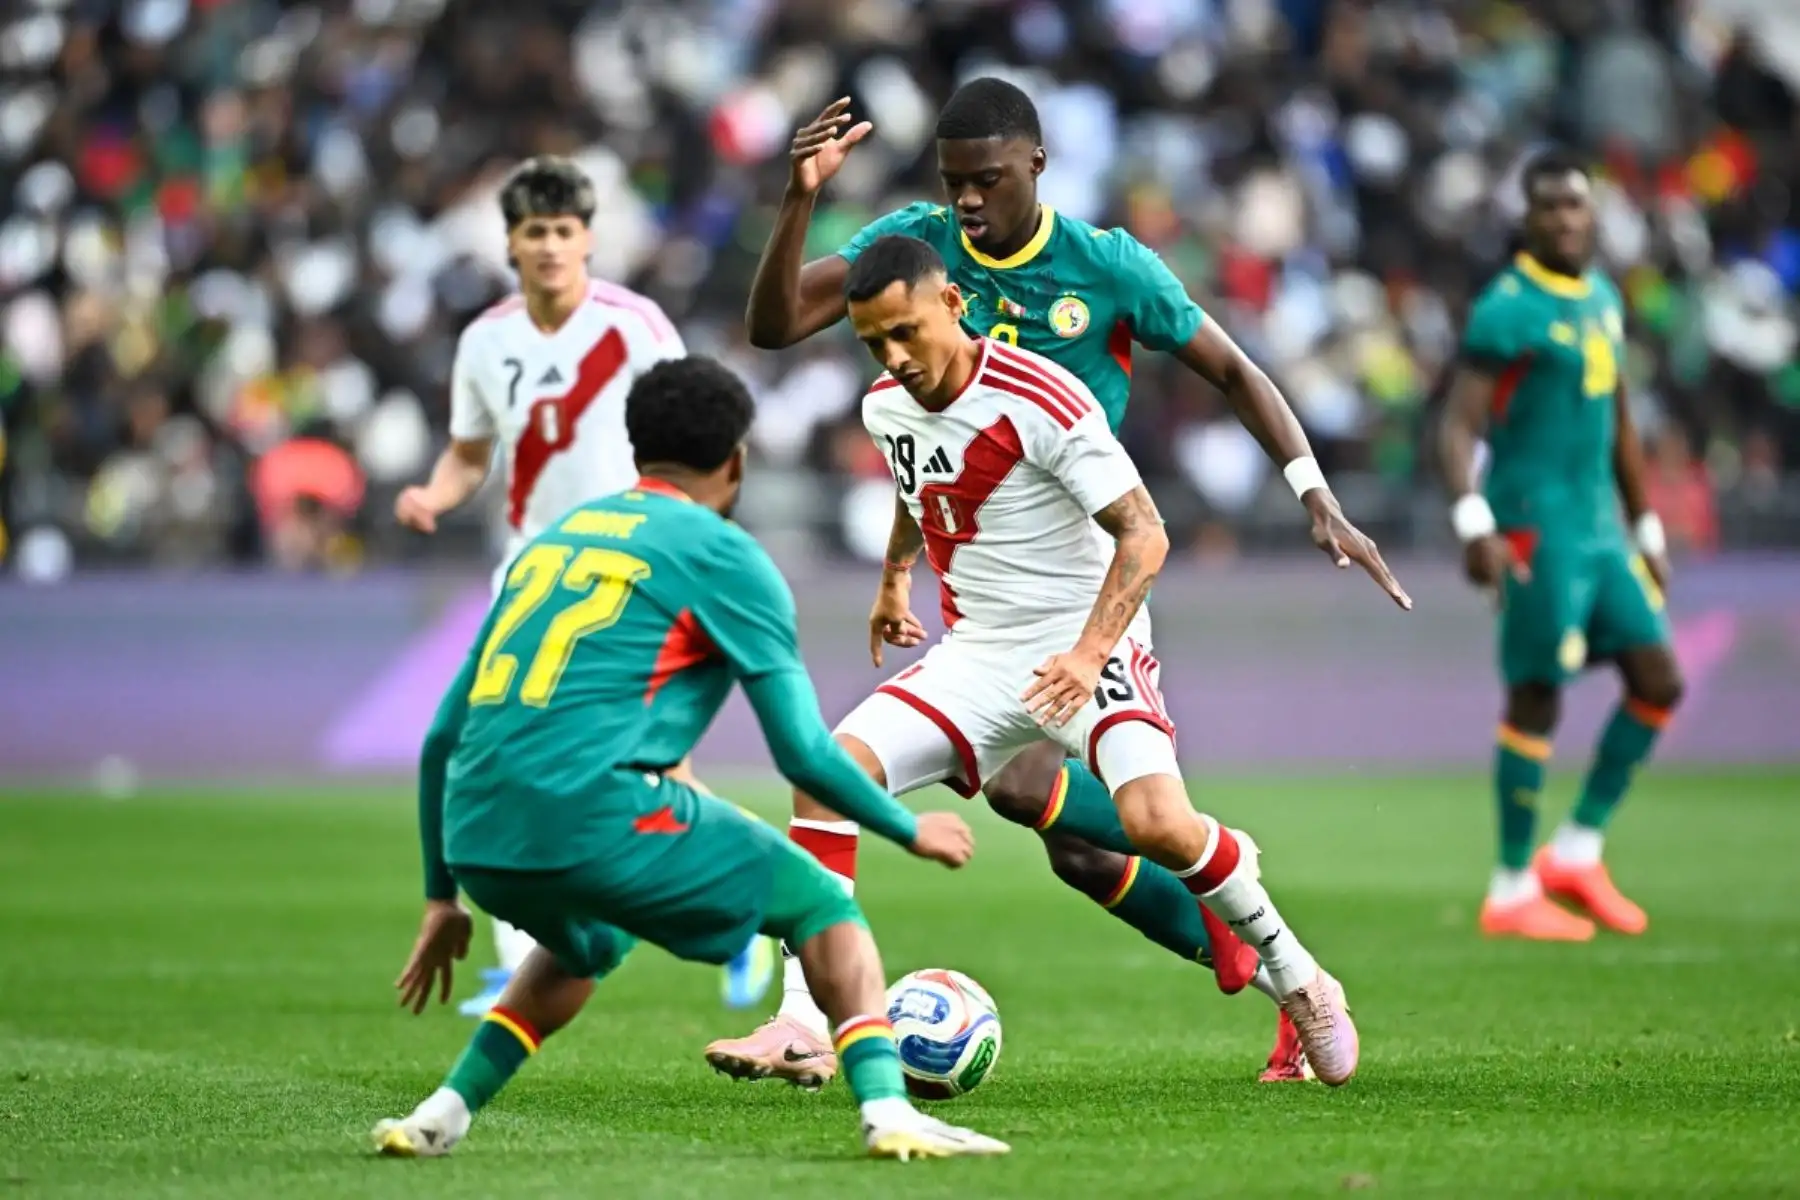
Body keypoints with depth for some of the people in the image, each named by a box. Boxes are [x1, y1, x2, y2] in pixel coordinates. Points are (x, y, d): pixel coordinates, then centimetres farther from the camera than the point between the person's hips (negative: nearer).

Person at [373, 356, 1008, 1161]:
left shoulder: (551, 541, 24)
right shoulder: (722, 554, 6)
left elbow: (443, 738, 25)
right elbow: (803, 753, 3)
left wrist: (442, 896, 33)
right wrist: (911, 831, 19)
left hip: (476, 835, 6)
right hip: (594, 815, -6)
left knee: (588, 942, 36)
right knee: (821, 906, 11)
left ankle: (441, 1115, 22)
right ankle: (887, 1109, -8)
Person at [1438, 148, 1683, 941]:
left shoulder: (1602, 299, 14)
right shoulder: (1508, 310, -11)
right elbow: (1459, 427, -18)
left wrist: (1646, 531, 24)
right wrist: (1474, 522, -31)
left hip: (1602, 530, 8)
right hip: (1537, 528, -8)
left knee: (1659, 682, 5)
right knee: (1536, 697, -7)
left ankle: (1577, 853, 15)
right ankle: (1512, 893, 0)